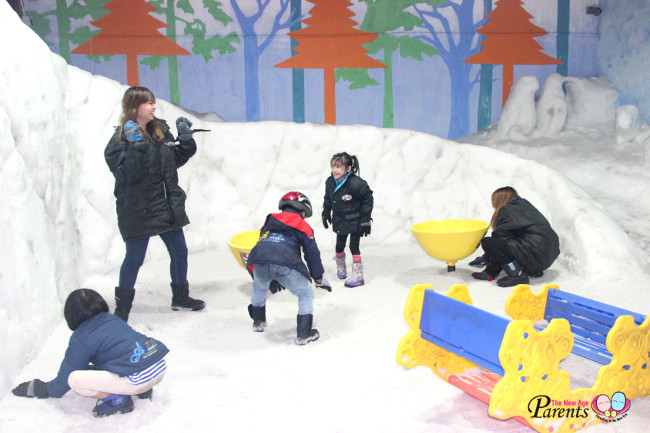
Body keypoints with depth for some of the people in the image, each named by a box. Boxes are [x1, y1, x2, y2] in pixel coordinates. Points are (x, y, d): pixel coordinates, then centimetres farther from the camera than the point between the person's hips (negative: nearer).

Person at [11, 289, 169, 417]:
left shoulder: (80, 339, 1)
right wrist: (92, 368, 51)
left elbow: (63, 380, 12)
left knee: (73, 379, -3)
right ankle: (143, 390, 18)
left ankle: (117, 399, -5)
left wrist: (39, 389, 31)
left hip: (138, 379, -7)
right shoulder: (113, 320, 20)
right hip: (161, 367, 8)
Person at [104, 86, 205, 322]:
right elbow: (126, 175, -22)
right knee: (135, 258, 2)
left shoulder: (161, 130, 6)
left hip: (167, 205, 7)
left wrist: (185, 140, 2)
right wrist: (136, 147, -31)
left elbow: (176, 159, 15)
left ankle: (180, 297, 33)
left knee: (179, 252, 14)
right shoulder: (122, 139, -12)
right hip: (138, 210, -6)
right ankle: (122, 306, 20)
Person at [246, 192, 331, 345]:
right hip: (285, 265, -4)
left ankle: (258, 321, 44)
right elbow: (312, 253, 18)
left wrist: (272, 278, 47)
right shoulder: (303, 226, 21)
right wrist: (319, 278, 29)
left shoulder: (269, 221, 34)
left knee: (259, 286, 37)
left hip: (258, 263, 4)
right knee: (306, 294, 17)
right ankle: (303, 334, 13)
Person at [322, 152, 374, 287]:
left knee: (354, 246, -6)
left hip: (355, 221, -6)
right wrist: (325, 214, 16)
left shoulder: (356, 183, -26)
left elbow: (368, 199, -15)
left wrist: (365, 220, -13)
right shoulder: (330, 182, -7)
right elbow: (327, 199, 13)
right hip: (340, 220, 6)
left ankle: (358, 276, 5)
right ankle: (341, 268, 42)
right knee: (339, 246, 15)